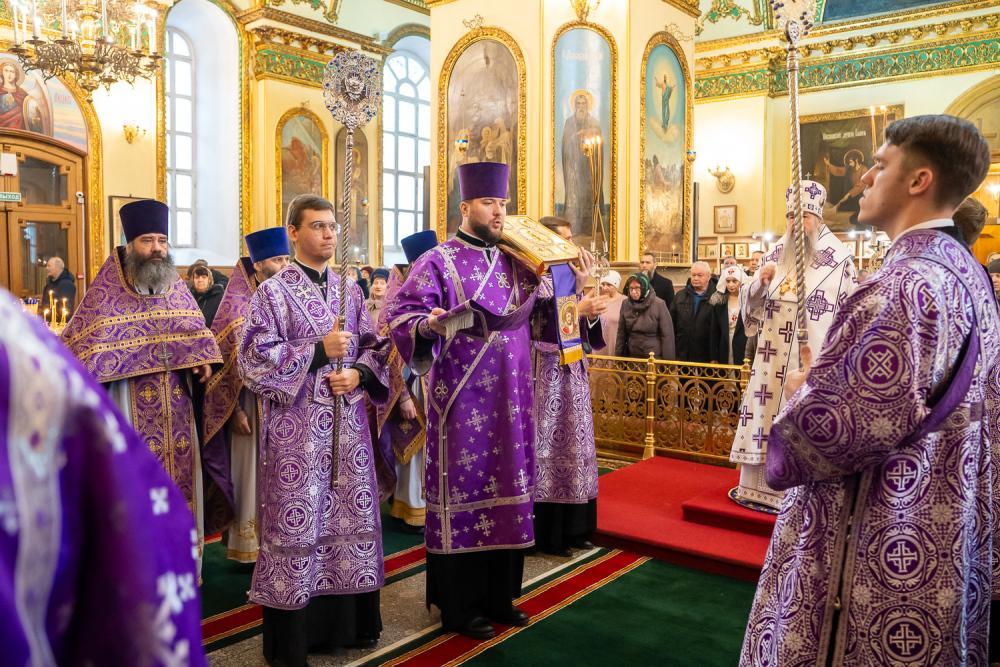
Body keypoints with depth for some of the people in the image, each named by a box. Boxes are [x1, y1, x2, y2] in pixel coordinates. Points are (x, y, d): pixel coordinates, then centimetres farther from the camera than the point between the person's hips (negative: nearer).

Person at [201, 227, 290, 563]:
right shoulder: (237, 304, -6)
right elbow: (225, 359, -9)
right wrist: (235, 409, -15)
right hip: (253, 402, -5)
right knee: (253, 474, 2)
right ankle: (250, 547, 14)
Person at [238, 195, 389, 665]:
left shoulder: (350, 290, 11)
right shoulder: (272, 292, -2)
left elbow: (373, 347, 13)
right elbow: (254, 359, -10)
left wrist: (358, 373, -8)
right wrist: (319, 351, -17)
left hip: (347, 426, 5)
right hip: (296, 431, -5)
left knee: (351, 518, 10)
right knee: (297, 525, 0)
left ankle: (348, 621, 25)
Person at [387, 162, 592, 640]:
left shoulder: (515, 263, 12)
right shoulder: (437, 262, -4)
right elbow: (402, 314, -11)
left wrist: (576, 285, 5)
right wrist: (429, 325, -32)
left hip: (508, 399, 6)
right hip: (462, 399, -6)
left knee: (506, 488, 11)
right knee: (463, 491, 1)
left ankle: (499, 596, 25)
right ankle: (458, 606, 15)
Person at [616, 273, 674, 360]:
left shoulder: (659, 304, -10)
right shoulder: (625, 304, 0)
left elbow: (667, 335, -9)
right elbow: (621, 333, 6)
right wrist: (618, 357, 5)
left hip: (655, 358, -3)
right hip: (631, 357, 3)